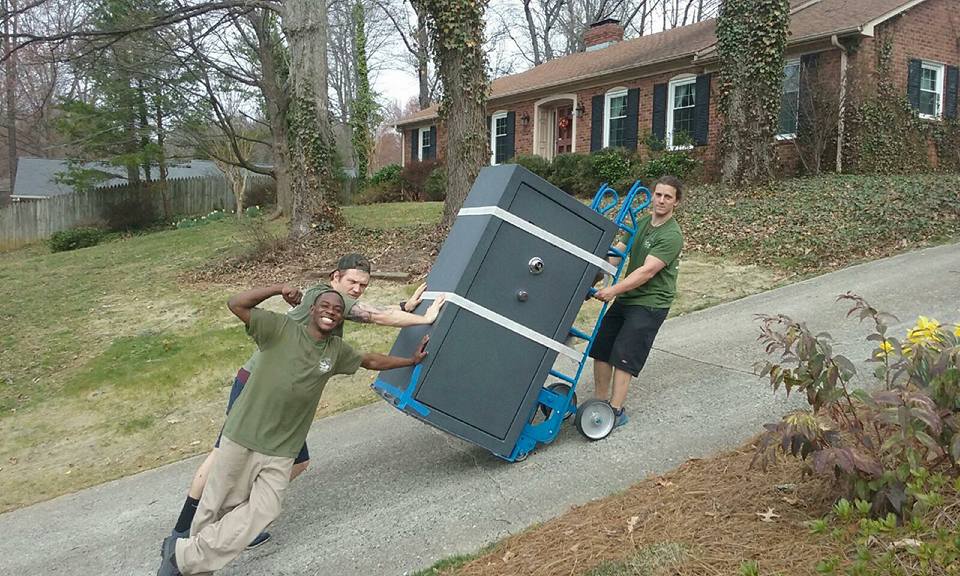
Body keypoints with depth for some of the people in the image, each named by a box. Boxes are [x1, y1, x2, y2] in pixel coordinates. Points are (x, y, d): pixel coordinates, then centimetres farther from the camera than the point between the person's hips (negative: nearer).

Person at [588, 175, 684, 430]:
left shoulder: (672, 235, -16)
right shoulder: (641, 224, 9)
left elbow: (647, 272, -25)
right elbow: (616, 254, 5)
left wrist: (613, 290, -33)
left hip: (650, 304, -8)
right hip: (626, 298, 8)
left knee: (623, 356, -11)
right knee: (600, 348, 7)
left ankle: (616, 411, -1)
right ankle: (602, 402, 19)